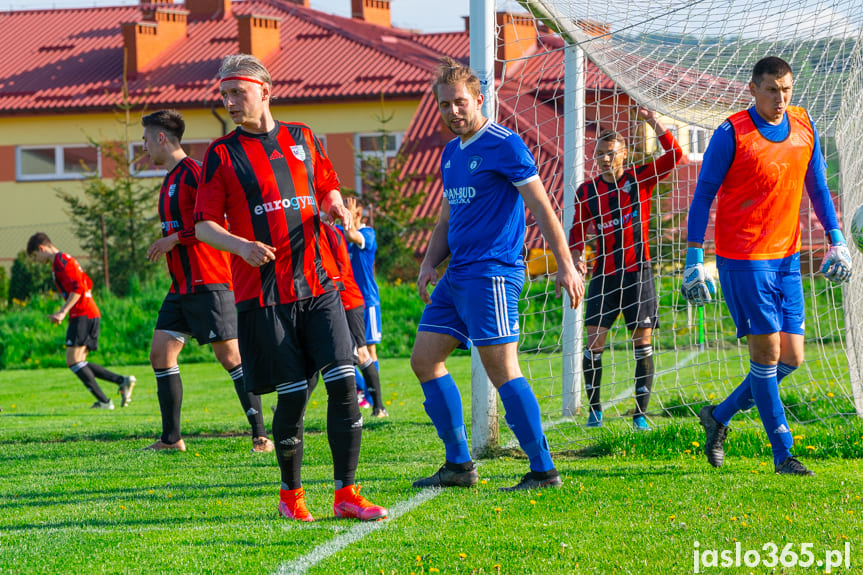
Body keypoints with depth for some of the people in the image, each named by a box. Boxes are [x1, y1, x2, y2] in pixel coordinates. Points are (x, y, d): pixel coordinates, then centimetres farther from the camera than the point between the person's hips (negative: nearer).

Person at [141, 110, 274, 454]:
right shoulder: (171, 179, 18)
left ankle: (260, 435, -4)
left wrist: (174, 239, -16)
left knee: (229, 355, -8)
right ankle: (171, 438, 8)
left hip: (208, 283, -10)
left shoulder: (193, 173, -12)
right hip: (181, 287, 10)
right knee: (161, 354, 4)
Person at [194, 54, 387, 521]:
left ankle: (346, 494, -1)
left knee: (343, 383, -7)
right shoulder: (223, 154, 2)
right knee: (292, 394, -3)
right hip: (263, 291, -3)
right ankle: (291, 495, 16)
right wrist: (241, 246, -17)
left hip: (318, 284, 3)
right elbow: (204, 223, 1)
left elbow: (327, 187, 25)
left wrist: (335, 207, 2)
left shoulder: (303, 139, 11)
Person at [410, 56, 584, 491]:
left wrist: (565, 265, -16)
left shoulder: (504, 145, -8)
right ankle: (458, 464, 13)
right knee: (424, 359, 7)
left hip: (491, 272, -9)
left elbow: (541, 206, -11)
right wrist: (429, 263, 9)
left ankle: (543, 470, -10)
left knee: (502, 370, -13)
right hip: (456, 275, 9)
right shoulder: (451, 153, 18)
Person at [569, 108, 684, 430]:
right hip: (604, 274, 1)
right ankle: (594, 409, 7)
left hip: (637, 272, -1)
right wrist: (576, 256, -6)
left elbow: (674, 155, -9)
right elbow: (578, 229, 13)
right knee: (594, 341, -6)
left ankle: (641, 413, 3)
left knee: (642, 340, -3)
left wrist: (654, 123, -17)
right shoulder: (586, 192, 5)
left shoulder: (640, 179, 0)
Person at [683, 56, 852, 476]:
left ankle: (719, 416, 23)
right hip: (742, 259, -6)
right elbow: (703, 195, -6)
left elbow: (817, 187, 17)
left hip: (787, 257, 6)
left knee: (791, 357, 5)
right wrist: (694, 259, -10)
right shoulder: (731, 133, -10)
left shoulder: (804, 127, 6)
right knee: (767, 351, -8)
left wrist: (836, 240, 9)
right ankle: (782, 452, 1)